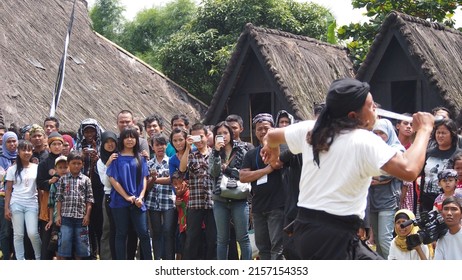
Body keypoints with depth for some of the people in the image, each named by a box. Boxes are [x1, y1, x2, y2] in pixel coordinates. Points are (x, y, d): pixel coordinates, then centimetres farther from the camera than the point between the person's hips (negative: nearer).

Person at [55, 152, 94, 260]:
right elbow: (59, 199, 5)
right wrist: (58, 215, -1)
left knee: (81, 243, 5)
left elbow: (89, 199, 5)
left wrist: (87, 215, -3)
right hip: (66, 216, -1)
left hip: (81, 217, 1)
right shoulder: (63, 179, 7)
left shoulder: (86, 180, 7)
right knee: (64, 242, -4)